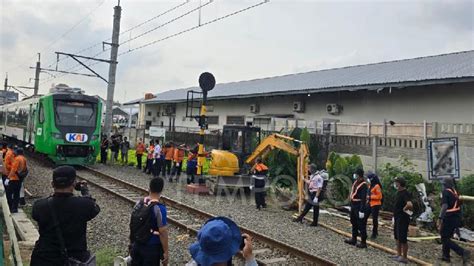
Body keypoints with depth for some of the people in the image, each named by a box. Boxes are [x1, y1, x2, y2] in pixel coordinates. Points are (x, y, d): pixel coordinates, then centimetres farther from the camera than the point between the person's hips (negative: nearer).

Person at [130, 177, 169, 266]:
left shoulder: (139, 203, -3)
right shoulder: (159, 208, -23)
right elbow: (163, 232, -21)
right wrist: (166, 252, -12)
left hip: (137, 244, 6)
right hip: (152, 247, -6)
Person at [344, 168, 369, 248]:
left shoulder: (363, 185, -19)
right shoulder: (356, 182, 9)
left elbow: (363, 199, -22)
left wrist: (362, 210, -24)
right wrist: (351, 205, 21)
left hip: (359, 207, -10)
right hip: (353, 206, 10)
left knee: (361, 225, -2)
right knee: (354, 223, 19)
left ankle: (363, 242, 7)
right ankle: (353, 239, 32)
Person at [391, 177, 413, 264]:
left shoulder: (405, 193, -22)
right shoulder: (399, 192, 9)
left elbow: (410, 205, -39)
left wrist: (404, 209, -21)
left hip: (403, 219, -10)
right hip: (397, 218, 10)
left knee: (403, 239, 0)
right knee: (397, 237, 19)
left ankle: (404, 258, 11)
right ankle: (399, 255, 31)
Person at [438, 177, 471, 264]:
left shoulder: (446, 192, -13)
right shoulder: (455, 192, 10)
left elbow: (445, 205, -24)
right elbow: (458, 205, 17)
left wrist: (440, 218, -26)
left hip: (449, 218, -8)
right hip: (456, 218, 8)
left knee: (444, 239, -3)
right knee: (447, 237, 19)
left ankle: (463, 252, -15)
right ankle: (446, 256, 24)